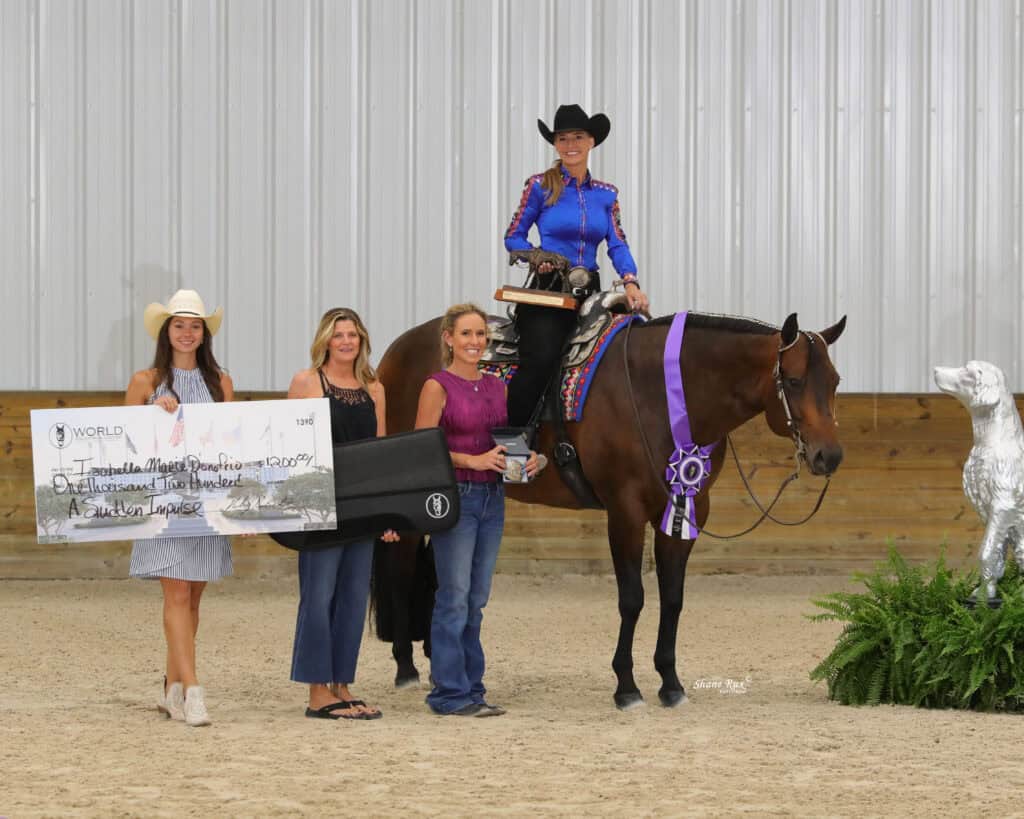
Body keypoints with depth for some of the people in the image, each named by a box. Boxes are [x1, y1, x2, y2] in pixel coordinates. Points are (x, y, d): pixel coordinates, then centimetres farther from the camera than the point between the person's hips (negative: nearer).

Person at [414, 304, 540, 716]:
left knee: (476, 599, 10)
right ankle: (451, 693, 0)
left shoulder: (496, 387, 12)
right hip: (455, 496, -7)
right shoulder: (438, 387, -7)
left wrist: (527, 460, 0)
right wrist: (472, 461, -22)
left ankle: (471, 687, 15)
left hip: (492, 498, 7)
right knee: (455, 597, -5)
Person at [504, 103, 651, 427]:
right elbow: (513, 237, 7)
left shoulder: (606, 194, 14)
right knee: (541, 359, -27)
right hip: (548, 289, -4)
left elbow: (617, 244, 8)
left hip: (589, 289, 4)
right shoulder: (541, 186, 3)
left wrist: (631, 282, -10)